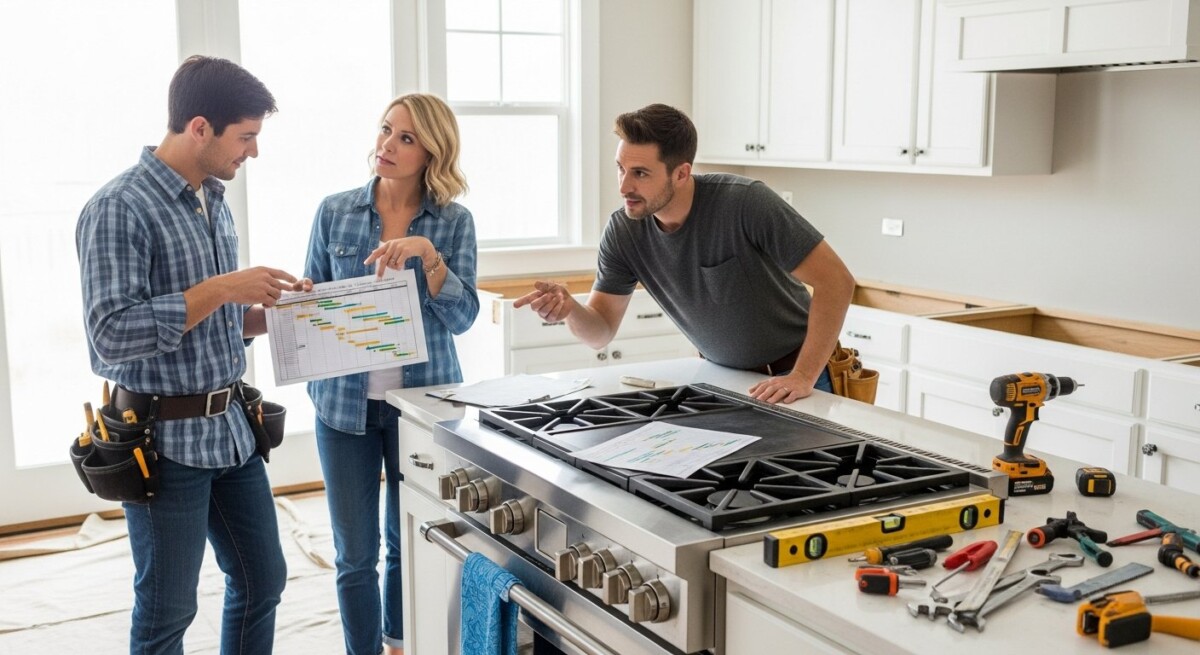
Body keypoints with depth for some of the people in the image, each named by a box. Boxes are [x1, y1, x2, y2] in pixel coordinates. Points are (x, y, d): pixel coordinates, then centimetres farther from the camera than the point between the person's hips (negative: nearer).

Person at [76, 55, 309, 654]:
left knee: (262, 581, 17)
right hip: (166, 440, -8)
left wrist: (272, 309, 0)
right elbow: (111, 334, -24)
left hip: (231, 429, 8)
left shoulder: (214, 201, 10)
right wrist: (220, 289, -25)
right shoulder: (120, 208, -16)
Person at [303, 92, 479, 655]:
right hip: (345, 402, 0)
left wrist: (428, 254, -24)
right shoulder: (335, 212, 0)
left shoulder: (453, 222, -3)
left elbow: (462, 317, -11)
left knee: (410, 543, 15)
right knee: (356, 554, 5)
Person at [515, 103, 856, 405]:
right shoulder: (623, 231, -11)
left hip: (791, 373, -4)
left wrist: (803, 376, -29)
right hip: (720, 374, 4)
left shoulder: (745, 202, -25)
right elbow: (600, 331, -4)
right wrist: (569, 309, -27)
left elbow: (837, 281, -24)